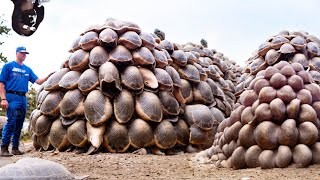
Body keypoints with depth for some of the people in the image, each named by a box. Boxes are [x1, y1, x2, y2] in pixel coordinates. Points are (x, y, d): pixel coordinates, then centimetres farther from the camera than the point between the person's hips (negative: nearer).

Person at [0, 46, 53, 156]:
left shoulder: (27, 69, 18)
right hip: (12, 97, -6)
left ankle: (15, 148, 15)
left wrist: (48, 77, -7)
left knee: (19, 124, 8)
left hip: (23, 98, 6)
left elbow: (38, 81, 11)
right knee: (11, 122, -14)